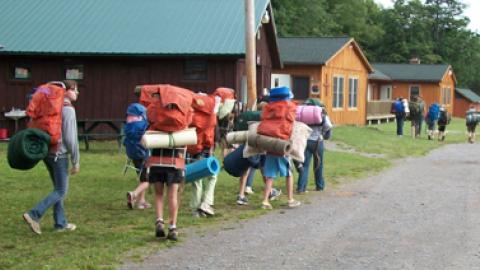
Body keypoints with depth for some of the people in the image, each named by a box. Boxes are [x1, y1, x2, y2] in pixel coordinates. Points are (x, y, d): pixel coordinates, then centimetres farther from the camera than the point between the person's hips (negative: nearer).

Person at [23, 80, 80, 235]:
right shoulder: (68, 109, -14)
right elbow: (71, 138, -17)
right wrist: (76, 162, -12)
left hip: (47, 152, 8)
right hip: (59, 154, -8)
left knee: (58, 188, 17)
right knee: (61, 191, -1)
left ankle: (60, 223, 20)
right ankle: (34, 215, -11)